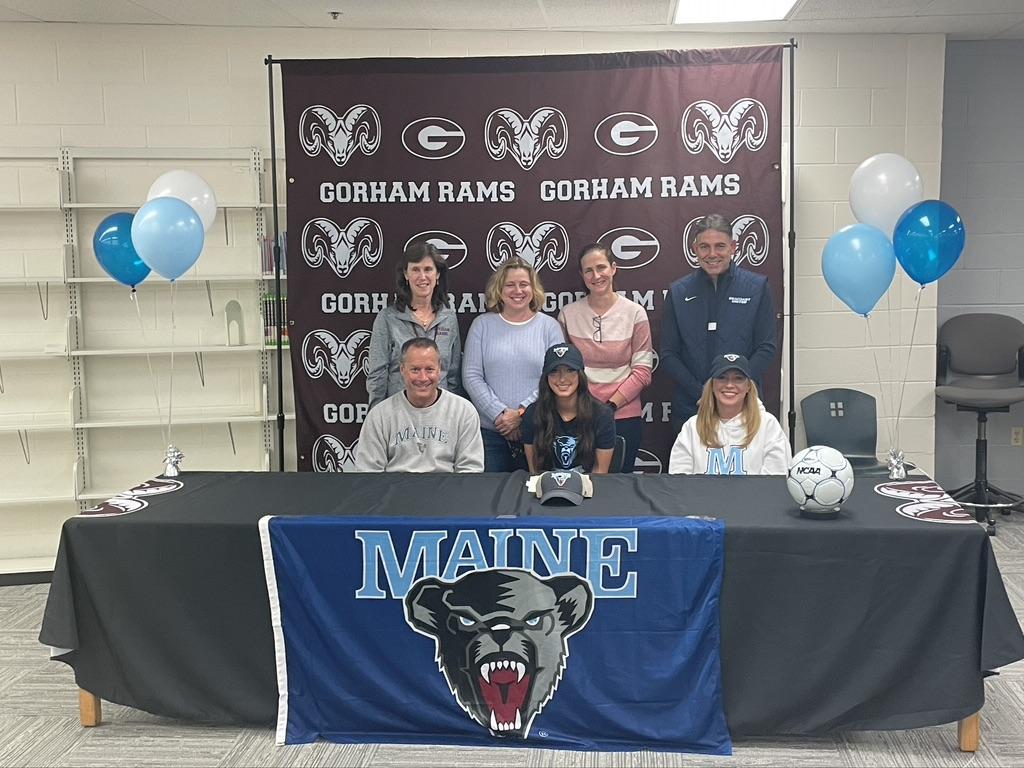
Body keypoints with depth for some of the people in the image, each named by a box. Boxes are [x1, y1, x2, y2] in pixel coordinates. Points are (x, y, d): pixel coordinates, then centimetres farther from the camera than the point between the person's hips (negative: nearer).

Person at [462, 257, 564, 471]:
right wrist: (499, 414, -10)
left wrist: (522, 413, -11)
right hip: (490, 431, 1)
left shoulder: (549, 326, 5)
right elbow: (471, 377, 0)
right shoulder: (482, 325, 6)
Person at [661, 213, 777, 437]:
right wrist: (702, 393, -9)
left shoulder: (757, 287, 2)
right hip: (690, 408, 1)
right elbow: (668, 355, 3)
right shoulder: (678, 292, 5)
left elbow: (766, 349, 0)